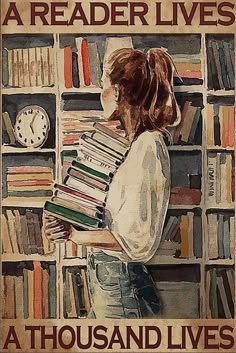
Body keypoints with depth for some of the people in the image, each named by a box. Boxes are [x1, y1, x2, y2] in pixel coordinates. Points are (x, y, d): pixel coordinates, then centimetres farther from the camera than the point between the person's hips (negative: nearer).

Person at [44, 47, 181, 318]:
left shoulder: (148, 147, -20)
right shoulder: (128, 141, 9)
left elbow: (136, 241, -23)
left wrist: (73, 234, -18)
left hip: (118, 280, -8)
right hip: (103, 273, 8)